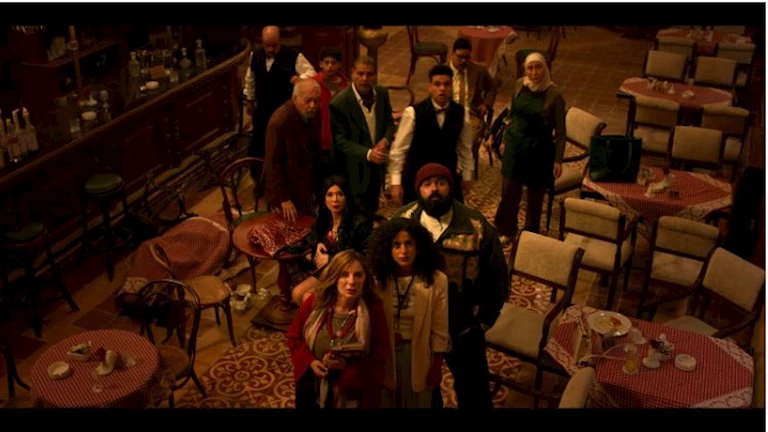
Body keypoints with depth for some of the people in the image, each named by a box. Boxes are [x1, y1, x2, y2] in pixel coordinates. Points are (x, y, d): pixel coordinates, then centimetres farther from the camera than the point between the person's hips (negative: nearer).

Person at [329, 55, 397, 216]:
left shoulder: (382, 93, -2)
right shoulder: (339, 103, -20)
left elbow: (389, 122, 10)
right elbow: (340, 141, -18)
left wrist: (385, 140, -12)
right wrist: (367, 154, -30)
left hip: (376, 165, 6)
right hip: (353, 171, -6)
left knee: (372, 211, 19)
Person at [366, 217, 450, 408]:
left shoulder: (437, 280, -16)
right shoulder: (379, 278, -10)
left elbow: (439, 329, -9)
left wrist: (437, 366, -5)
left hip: (418, 353, -1)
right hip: (385, 352, 2)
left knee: (417, 402, 18)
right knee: (386, 401, 20)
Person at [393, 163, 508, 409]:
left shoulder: (476, 226, -14)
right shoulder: (400, 223, -12)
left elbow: (496, 277, -3)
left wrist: (484, 320, -1)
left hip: (463, 327, -1)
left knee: (473, 391, 16)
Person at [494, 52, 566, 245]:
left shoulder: (554, 94, -16)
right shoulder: (519, 85, -3)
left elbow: (560, 131, -10)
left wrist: (558, 160, -11)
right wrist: (505, 140, 16)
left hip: (540, 149, -3)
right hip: (515, 144, 3)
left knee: (535, 194, 12)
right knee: (509, 190, 9)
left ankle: (531, 234, 32)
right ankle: (507, 230, 32)